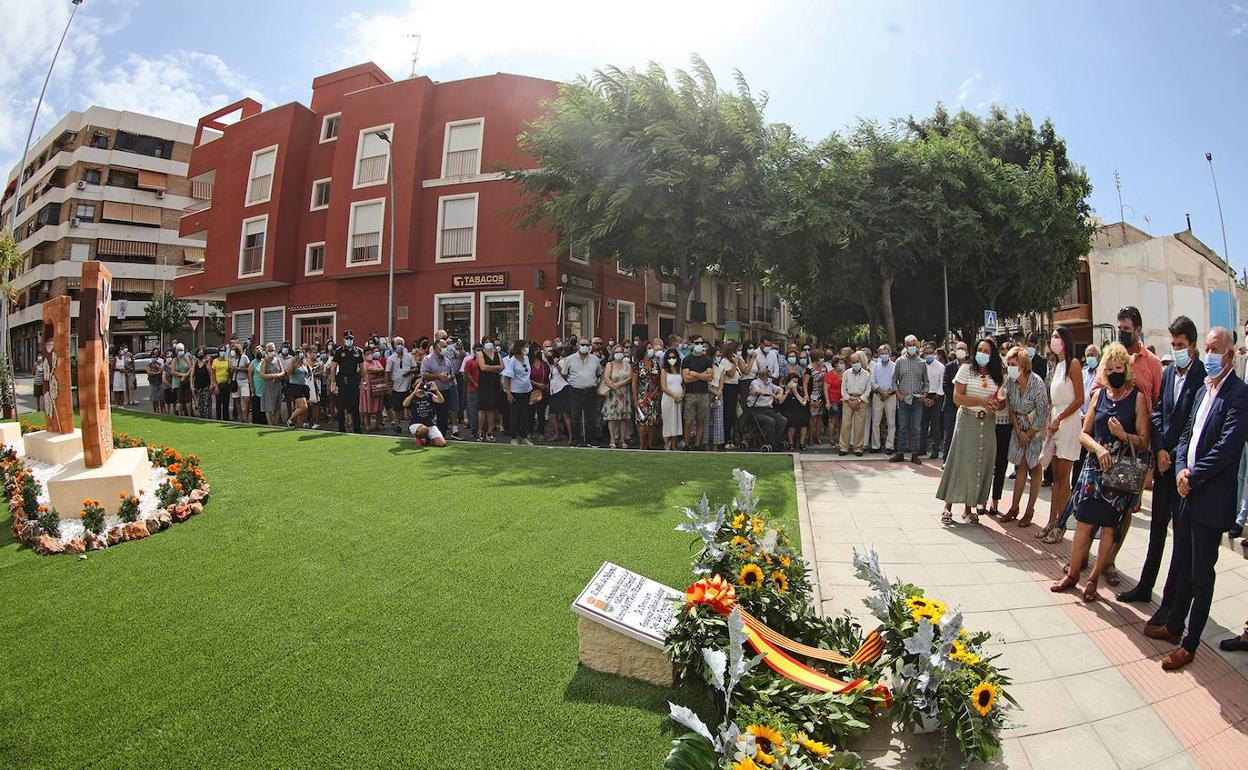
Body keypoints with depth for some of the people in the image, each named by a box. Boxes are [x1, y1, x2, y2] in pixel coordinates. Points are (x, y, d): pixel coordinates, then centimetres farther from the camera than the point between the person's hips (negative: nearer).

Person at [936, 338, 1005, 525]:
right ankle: (948, 506, 2)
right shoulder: (966, 369, -1)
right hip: (967, 420, -3)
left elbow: (1003, 403, 10)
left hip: (988, 423, 3)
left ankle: (969, 507, 15)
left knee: (981, 464, 4)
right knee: (959, 462, -5)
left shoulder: (999, 375, 8)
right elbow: (957, 398, -8)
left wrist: (995, 406, -13)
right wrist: (982, 401, -15)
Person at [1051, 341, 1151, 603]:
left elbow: (1144, 442, -2)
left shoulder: (1137, 398, -2)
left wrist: (1123, 435, -20)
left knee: (1109, 527, 4)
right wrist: (1098, 448, -12)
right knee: (1084, 522, 2)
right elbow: (1084, 433, 7)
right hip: (1095, 466, 2)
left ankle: (1093, 579, 16)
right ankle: (1072, 574, 13)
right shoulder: (1099, 394, 7)